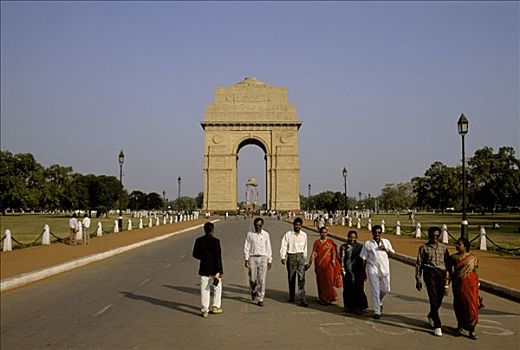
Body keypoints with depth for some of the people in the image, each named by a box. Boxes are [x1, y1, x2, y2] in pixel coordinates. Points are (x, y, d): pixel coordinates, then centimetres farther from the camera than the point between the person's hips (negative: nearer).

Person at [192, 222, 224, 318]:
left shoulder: (199, 240, -2)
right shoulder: (215, 241, -14)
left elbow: (195, 254, 5)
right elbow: (218, 256, -14)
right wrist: (220, 271, -10)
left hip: (204, 269, 3)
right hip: (214, 269, -3)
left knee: (204, 289, 7)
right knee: (217, 288, 16)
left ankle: (204, 310, 7)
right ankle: (215, 307, 24)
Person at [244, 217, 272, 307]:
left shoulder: (266, 234, 5)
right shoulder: (250, 234, 3)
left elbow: (268, 248, 9)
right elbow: (247, 247, 4)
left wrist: (269, 261, 8)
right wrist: (246, 259, -3)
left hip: (263, 257, 0)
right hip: (253, 258, 0)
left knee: (262, 280, -4)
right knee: (252, 279, 2)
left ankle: (260, 299, 3)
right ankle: (254, 291, 34)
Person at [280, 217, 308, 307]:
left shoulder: (304, 235, 8)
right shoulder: (288, 234, 0)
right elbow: (284, 246, -6)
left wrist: (305, 262, 17)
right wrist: (283, 257, -21)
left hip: (300, 256, 1)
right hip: (291, 256, -1)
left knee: (301, 278, -9)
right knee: (291, 278, 9)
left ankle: (302, 300, -11)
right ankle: (291, 297, 25)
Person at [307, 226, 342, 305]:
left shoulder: (331, 242, 6)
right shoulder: (316, 242, 8)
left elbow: (333, 251, -2)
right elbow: (314, 253, 3)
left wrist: (333, 259, -20)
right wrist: (310, 263, -6)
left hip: (328, 264, -1)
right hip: (319, 264, 1)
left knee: (329, 280, -4)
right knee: (321, 281, 4)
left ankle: (329, 298, 4)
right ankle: (322, 298, 13)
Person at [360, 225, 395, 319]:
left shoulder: (386, 242, 8)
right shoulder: (368, 243, 1)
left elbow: (392, 252, 18)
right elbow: (363, 258, 3)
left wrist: (386, 249, -5)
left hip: (384, 269, 3)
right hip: (373, 269, -3)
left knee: (385, 289, 7)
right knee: (375, 291, -3)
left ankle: (379, 302, 38)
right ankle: (377, 312, 2)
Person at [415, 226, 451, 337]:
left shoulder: (443, 247, 14)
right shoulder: (424, 247, 6)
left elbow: (448, 262, 15)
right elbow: (419, 264, 6)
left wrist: (448, 277, 8)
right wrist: (418, 279, 2)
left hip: (441, 273, 3)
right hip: (430, 273, -3)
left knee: (439, 300, 6)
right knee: (434, 300, -8)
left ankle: (431, 315, 37)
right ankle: (437, 326, -4)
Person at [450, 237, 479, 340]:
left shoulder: (473, 258, -3)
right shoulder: (454, 257, 2)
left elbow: (475, 273, 2)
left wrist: (477, 287, 2)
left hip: (470, 285, -2)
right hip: (458, 285, 2)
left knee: (471, 305, -3)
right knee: (459, 305, 8)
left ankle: (472, 330, 6)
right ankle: (460, 327, 24)